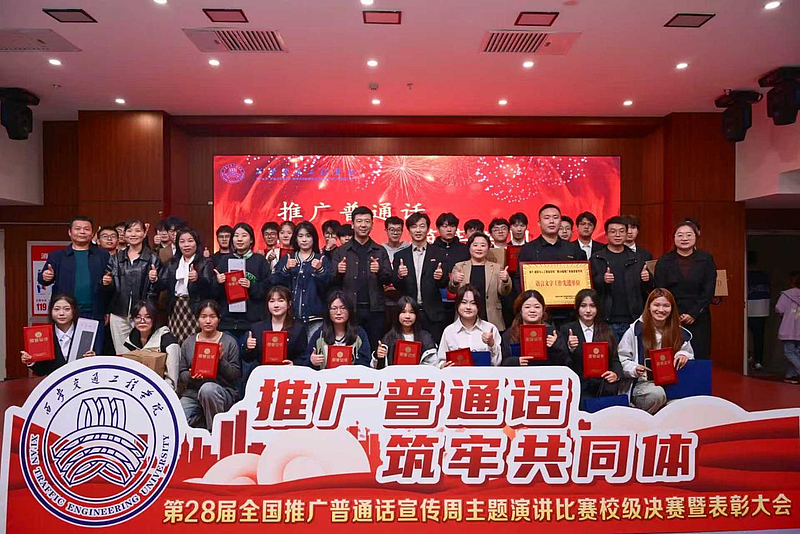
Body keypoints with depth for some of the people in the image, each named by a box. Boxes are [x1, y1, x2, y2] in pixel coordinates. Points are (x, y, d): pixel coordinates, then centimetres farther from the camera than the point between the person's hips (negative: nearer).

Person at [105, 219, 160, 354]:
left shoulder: (152, 258, 3)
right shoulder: (116, 258, 13)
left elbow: (156, 291, 3)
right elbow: (110, 290, 17)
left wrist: (155, 280, -17)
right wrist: (106, 284, -3)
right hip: (119, 314, 3)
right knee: (121, 354, 5)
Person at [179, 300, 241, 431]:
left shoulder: (229, 342, 3)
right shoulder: (188, 343, 12)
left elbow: (236, 375, -2)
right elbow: (182, 374, 12)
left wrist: (221, 360, -17)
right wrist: (190, 376, -11)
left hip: (223, 391, -3)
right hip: (192, 393, 3)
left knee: (207, 388, -38)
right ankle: (201, 421, 10)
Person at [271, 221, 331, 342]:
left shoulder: (322, 260, 9)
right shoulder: (286, 259, 14)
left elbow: (328, 286, -3)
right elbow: (275, 283, 3)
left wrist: (320, 270, -18)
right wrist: (286, 269, -12)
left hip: (314, 316, -1)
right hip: (290, 315, 2)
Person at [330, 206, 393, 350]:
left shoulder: (380, 251, 10)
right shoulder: (341, 251, 8)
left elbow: (389, 279, 3)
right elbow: (333, 282, 3)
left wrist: (379, 271, -18)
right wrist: (338, 272, -18)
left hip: (374, 309, 1)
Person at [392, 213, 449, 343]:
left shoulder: (438, 254, 5)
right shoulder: (400, 256, 8)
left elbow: (444, 284, 2)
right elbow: (396, 286, 4)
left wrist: (440, 277, -20)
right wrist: (399, 276, -18)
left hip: (433, 314, -1)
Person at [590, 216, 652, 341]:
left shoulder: (636, 258, 12)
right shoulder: (596, 258, 3)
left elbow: (647, 291, 13)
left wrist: (647, 280, -8)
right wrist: (602, 280, -22)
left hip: (633, 321, 3)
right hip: (607, 321, -2)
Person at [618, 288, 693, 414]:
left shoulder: (679, 332, 10)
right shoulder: (636, 330, -3)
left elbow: (689, 354, 21)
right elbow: (621, 359, -1)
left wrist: (684, 355, -3)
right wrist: (634, 369, -21)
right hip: (642, 383, -3)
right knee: (657, 393, -37)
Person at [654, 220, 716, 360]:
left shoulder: (706, 259, 7)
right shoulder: (664, 261, 6)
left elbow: (709, 291, 1)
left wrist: (693, 314, -8)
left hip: (698, 319, 1)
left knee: (700, 358, -1)